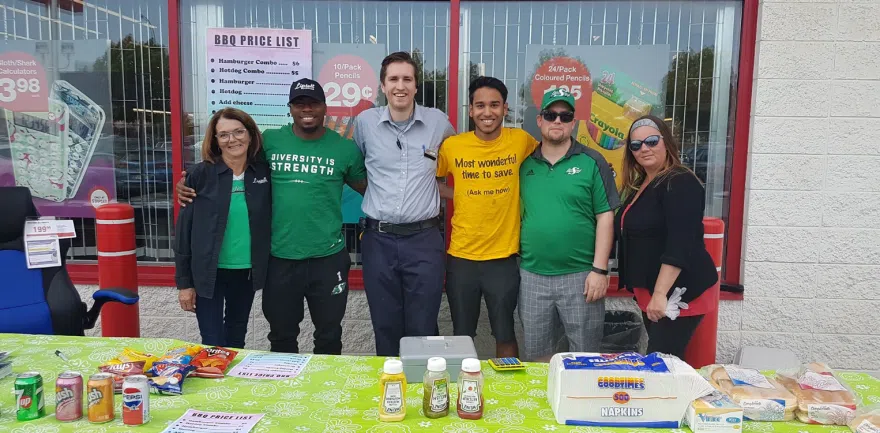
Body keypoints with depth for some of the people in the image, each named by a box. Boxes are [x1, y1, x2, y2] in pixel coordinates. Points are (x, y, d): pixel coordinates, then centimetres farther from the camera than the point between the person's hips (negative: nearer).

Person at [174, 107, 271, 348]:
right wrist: (184, 281, -7)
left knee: (237, 338, 20)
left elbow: (269, 221, 5)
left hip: (247, 271, 3)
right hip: (208, 272, -3)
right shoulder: (201, 174, -9)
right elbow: (184, 229, -7)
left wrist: (265, 268, -2)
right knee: (213, 345, 1)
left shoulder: (264, 172, -2)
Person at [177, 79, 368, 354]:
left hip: (328, 258, -1)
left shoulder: (345, 148, -1)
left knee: (329, 335, 17)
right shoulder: (269, 141, 0)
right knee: (282, 336, 18)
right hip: (280, 258, 1)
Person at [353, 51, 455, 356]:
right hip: (379, 239, 1)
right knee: (385, 327, 12)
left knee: (423, 329, 6)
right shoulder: (364, 122, 1)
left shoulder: (438, 122, 0)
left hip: (424, 239, -1)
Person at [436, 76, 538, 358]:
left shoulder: (521, 140, -5)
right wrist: (459, 195, -3)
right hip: (461, 257, 1)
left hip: (504, 257, -1)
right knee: (462, 336, 15)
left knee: (505, 336, 14)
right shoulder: (452, 146, -4)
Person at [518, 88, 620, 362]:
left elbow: (605, 217, -4)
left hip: (580, 275, -2)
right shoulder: (524, 164, 6)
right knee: (536, 356, 15)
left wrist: (600, 270, -9)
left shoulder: (592, 162, -2)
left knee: (585, 356, 9)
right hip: (532, 275, 3)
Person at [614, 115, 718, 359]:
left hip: (678, 293, -9)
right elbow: (625, 232, 20)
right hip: (649, 292, 9)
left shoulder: (680, 183, -15)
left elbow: (680, 245, -25)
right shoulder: (638, 185, 13)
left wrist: (661, 293, -28)